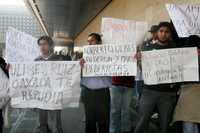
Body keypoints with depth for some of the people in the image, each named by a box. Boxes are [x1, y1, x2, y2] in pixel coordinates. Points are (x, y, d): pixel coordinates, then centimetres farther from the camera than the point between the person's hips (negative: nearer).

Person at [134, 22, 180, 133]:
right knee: (143, 122, 1)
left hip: (168, 93, 1)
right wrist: (138, 59, -13)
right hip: (149, 90, 0)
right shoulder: (148, 48, 7)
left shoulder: (176, 49, 7)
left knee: (165, 124, 8)